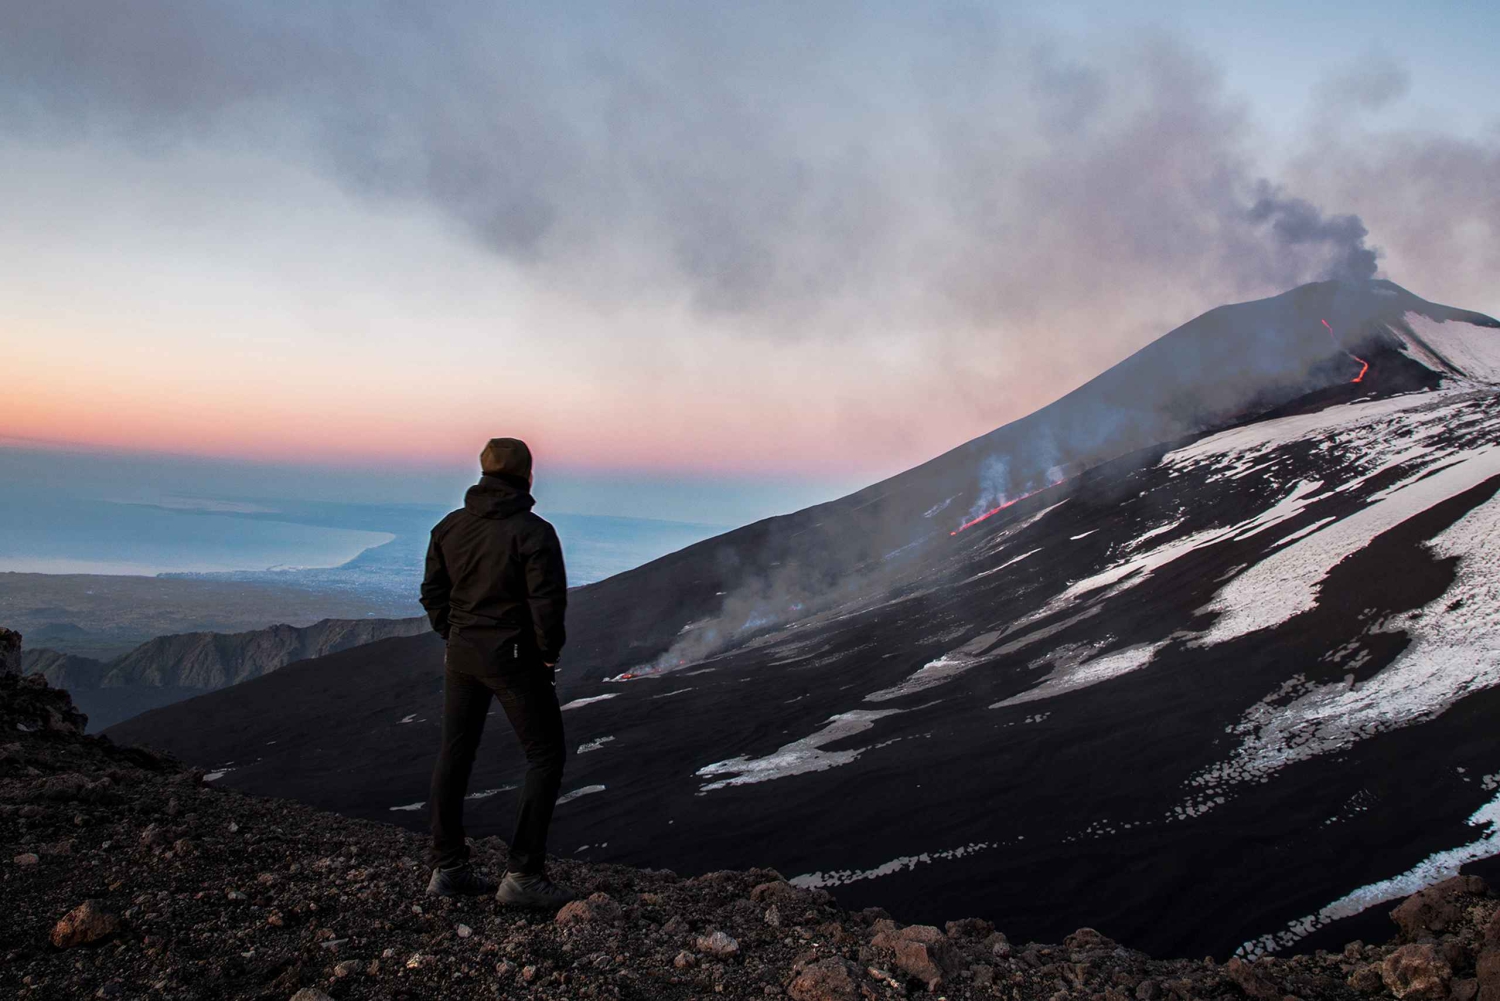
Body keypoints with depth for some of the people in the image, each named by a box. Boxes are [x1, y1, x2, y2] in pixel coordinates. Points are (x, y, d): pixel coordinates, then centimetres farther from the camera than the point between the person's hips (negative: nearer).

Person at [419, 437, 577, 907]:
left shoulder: (450, 527, 4)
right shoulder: (533, 532, -15)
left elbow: (433, 592, 9)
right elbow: (548, 601, -19)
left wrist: (456, 635, 17)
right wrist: (548, 652, -4)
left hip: (461, 654, 7)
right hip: (514, 657, -6)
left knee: (455, 754, 16)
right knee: (546, 756, 4)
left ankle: (447, 867, 23)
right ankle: (523, 875, 1)